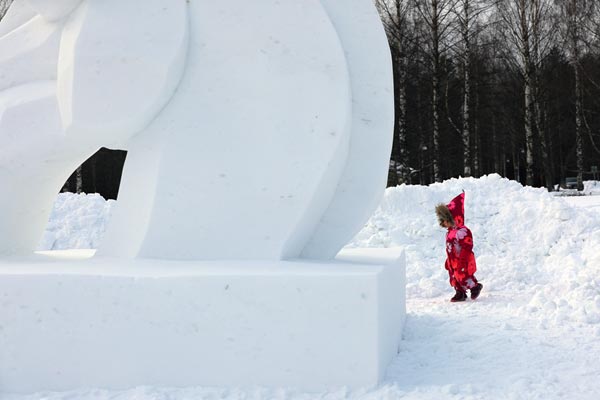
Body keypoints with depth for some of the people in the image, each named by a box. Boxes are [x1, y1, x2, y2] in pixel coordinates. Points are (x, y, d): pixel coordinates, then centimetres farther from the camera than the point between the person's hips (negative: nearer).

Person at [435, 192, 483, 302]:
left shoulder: (463, 231, -19)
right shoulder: (450, 233, 11)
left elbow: (466, 247, -22)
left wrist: (462, 260, -26)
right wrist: (448, 261, 21)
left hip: (463, 261, -9)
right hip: (453, 261, 9)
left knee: (462, 276, -7)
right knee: (454, 277, 10)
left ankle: (475, 286, 15)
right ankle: (460, 293, 18)